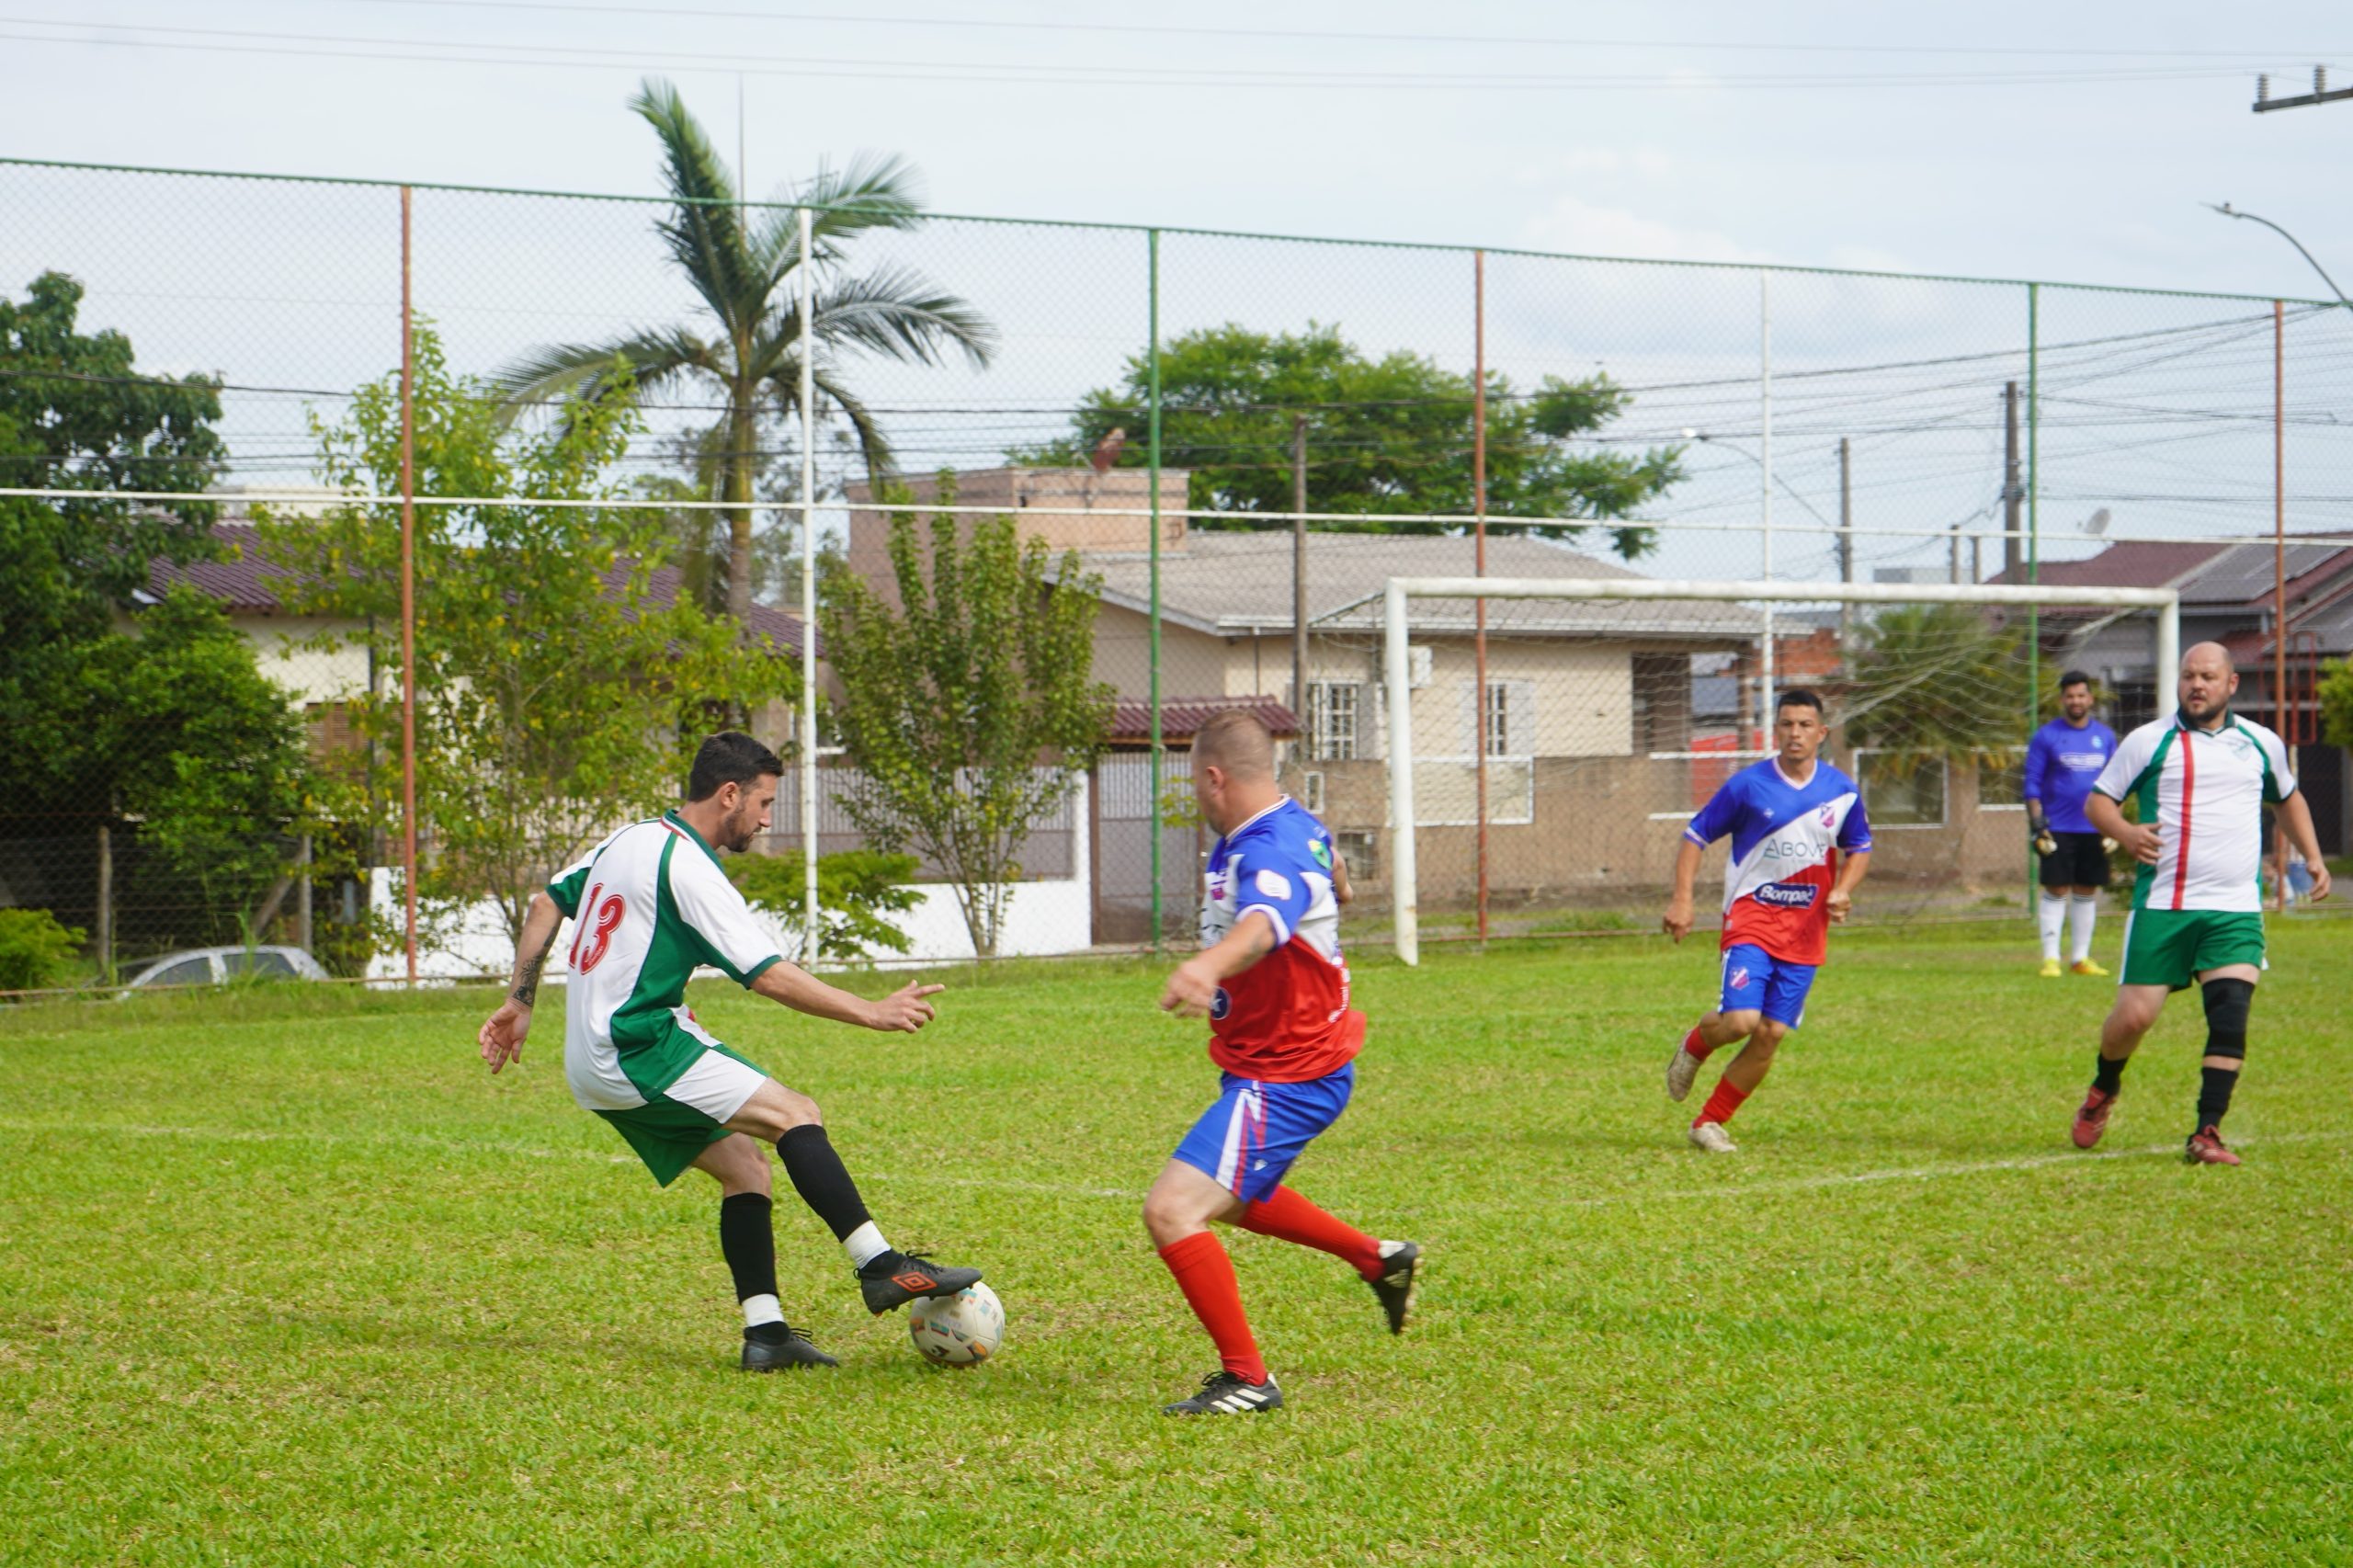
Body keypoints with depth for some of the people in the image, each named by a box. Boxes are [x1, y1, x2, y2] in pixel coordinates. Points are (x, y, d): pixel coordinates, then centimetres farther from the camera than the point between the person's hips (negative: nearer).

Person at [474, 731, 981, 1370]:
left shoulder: (629, 840, 14)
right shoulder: (688, 869, -14)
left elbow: (545, 904, 24)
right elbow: (770, 977, -17)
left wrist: (520, 1002, 28)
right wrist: (873, 1013, -14)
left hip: (595, 1065, 10)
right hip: (640, 1053, -10)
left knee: (743, 1162, 8)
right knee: (796, 1115, -16)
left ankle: (765, 1332, 1)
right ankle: (881, 1268, -24)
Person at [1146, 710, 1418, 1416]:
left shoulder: (1272, 855, -29)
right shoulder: (1296, 828, 4)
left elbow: (1264, 923, -53)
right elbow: (1329, 875, 28)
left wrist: (1207, 965, -73)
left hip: (1285, 1080, -11)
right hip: (1283, 1062, 11)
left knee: (1173, 1211, -20)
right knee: (1231, 1194, 34)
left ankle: (1246, 1378, -10)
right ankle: (1379, 1259, 46)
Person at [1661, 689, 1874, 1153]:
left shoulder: (1842, 791, 4)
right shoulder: (1748, 785, -6)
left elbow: (1860, 848, 19)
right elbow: (1696, 836, 1)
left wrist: (1842, 891, -1)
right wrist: (1682, 899, -9)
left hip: (1805, 931, 3)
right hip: (1751, 916, -3)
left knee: (1770, 1035, -2)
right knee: (1740, 1019, -19)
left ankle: (1710, 1123, 13)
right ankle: (1694, 1046, 17)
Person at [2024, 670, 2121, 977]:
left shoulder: (2105, 736, 9)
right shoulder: (2046, 737, -1)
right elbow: (2032, 784, -2)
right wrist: (2037, 825, -9)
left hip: (2095, 830, 3)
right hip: (2058, 830, -3)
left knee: (2087, 892, 7)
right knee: (2056, 891, -5)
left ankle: (2080, 957, 14)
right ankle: (2050, 958, -2)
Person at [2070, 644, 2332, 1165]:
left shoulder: (2261, 744, 12)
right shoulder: (2149, 741, 2)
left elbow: (2288, 798, 30)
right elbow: (2098, 800, 5)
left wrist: (2313, 856, 18)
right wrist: (2124, 831, -16)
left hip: (2236, 910, 2)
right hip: (2161, 906, -2)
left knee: (2231, 1016, -15)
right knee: (2134, 1016, -4)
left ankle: (2206, 1133, -10)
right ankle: (2104, 1088, 28)